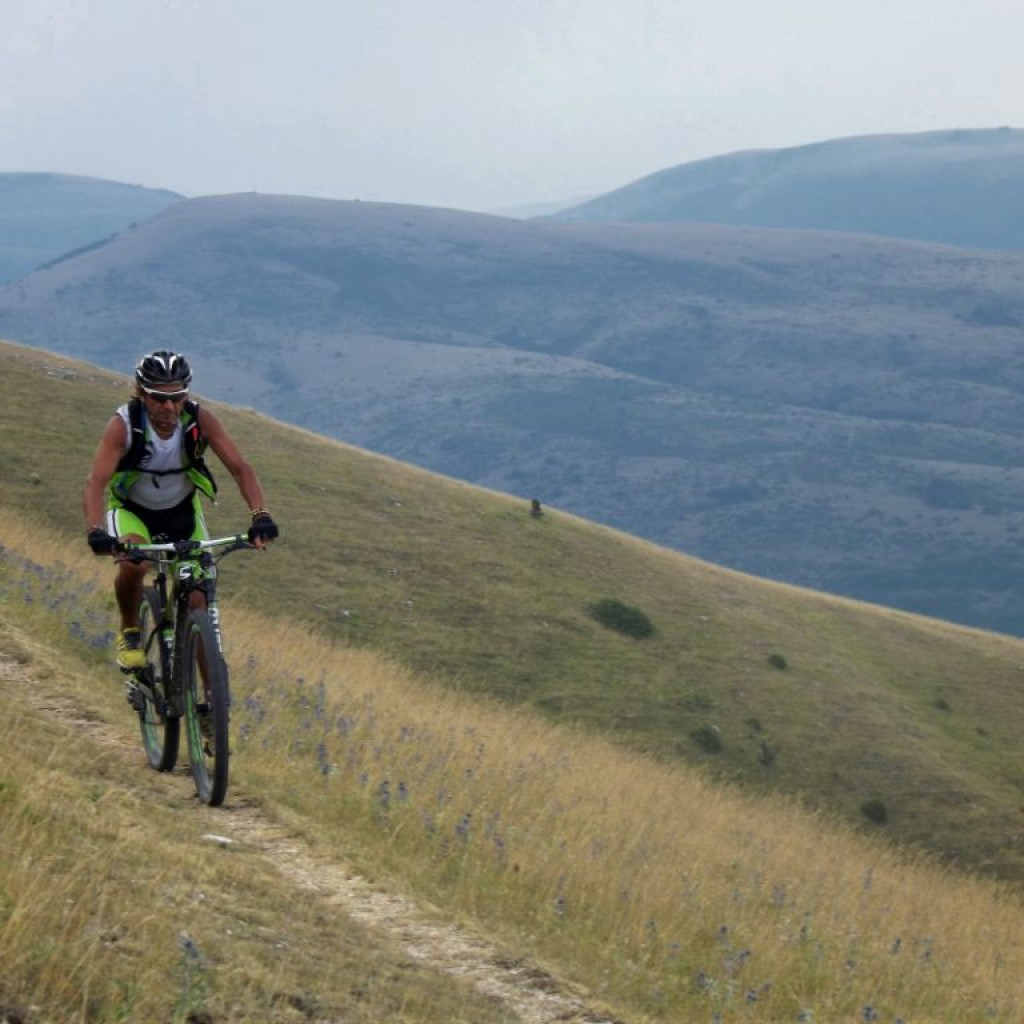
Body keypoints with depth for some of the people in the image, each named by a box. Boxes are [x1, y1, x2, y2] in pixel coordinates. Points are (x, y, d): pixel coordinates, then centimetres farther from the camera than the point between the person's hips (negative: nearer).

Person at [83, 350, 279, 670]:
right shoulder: (124, 425, -30)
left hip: (181, 511, 2)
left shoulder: (199, 419, -25)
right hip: (131, 510, -2)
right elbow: (96, 483, -38)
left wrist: (260, 515, -45)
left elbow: (240, 467, -29)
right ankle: (129, 632, -5)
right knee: (133, 565, -33)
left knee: (198, 602, -8)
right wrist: (96, 532, -55)